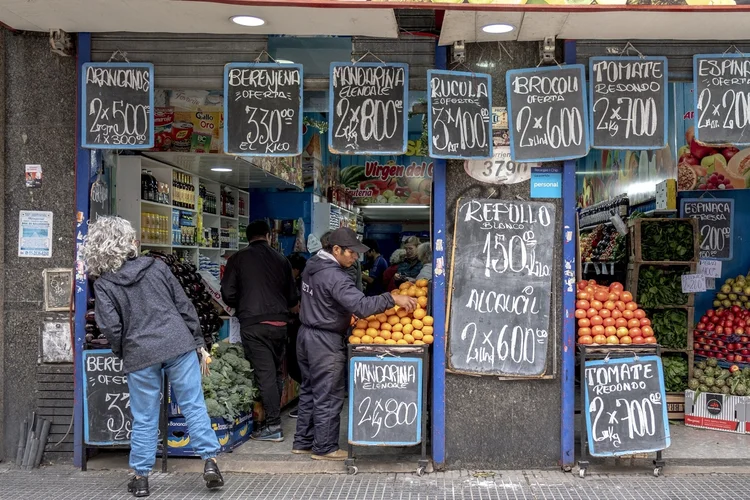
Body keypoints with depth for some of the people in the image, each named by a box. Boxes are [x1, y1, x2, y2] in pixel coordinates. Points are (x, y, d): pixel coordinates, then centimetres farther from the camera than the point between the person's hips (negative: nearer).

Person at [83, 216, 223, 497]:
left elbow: (110, 326, -7)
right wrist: (198, 342, 12)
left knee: (144, 419, 10)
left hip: (139, 354, -1)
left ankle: (141, 476, 19)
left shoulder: (104, 284, 0)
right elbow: (184, 306, 6)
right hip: (178, 343, 1)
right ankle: (210, 461, 4)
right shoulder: (157, 267, 6)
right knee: (194, 406, 7)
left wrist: (123, 354, 11)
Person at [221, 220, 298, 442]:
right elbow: (293, 298, 13)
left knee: (265, 373, -3)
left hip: (253, 324, -3)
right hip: (279, 322, 4)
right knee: (277, 372, 15)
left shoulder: (238, 259, 1)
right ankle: (273, 418, 21)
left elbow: (228, 294, -3)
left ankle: (274, 426, -2)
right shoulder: (281, 259, 10)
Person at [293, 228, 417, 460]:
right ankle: (325, 448, 12)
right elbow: (361, 305, -33)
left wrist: (348, 316, 13)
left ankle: (303, 441, 28)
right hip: (326, 342, -10)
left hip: (307, 334, 10)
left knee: (309, 391, 18)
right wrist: (393, 299, -29)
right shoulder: (333, 276, -24)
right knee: (328, 396, 2)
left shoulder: (312, 266, 7)